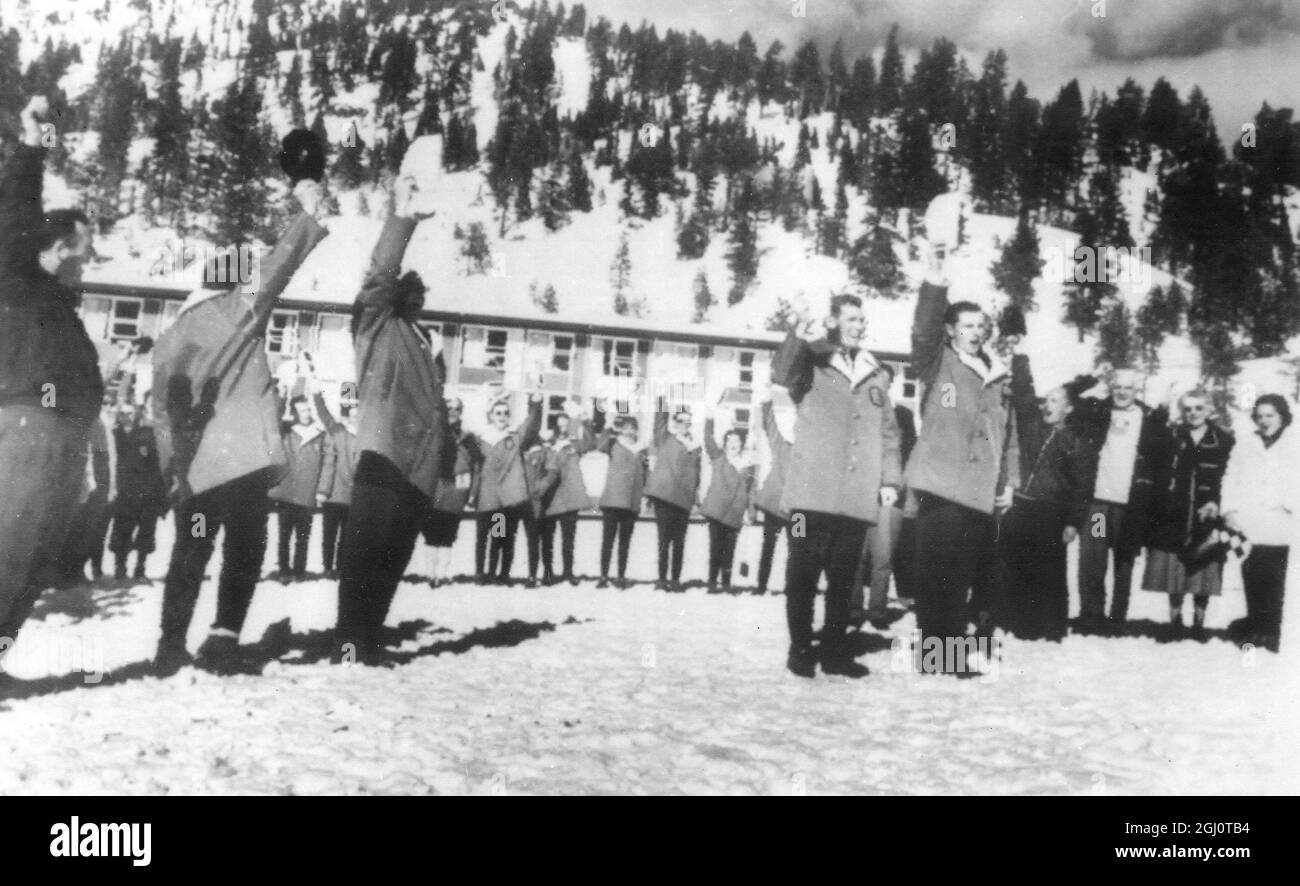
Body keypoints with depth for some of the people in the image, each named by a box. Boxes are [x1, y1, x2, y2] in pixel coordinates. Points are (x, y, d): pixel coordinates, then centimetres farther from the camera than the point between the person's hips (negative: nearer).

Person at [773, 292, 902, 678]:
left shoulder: (874, 374, 19)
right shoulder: (811, 362, 4)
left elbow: (888, 431, 20)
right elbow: (783, 373, -19)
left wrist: (890, 479, 10)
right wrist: (798, 337, -37)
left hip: (858, 498, 4)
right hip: (813, 494, -4)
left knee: (843, 578, 8)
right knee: (804, 573, -1)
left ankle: (834, 649, 17)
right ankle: (801, 648, 9)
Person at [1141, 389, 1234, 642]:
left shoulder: (1224, 442, 2)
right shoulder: (1169, 440, 5)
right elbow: (1156, 479, 1)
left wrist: (1217, 503, -16)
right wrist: (1157, 513, -8)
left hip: (1206, 520, -1)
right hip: (1172, 521, 1)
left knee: (1203, 574, 4)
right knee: (1173, 572, 6)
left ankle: (1198, 624, 19)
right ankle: (1175, 622, 19)